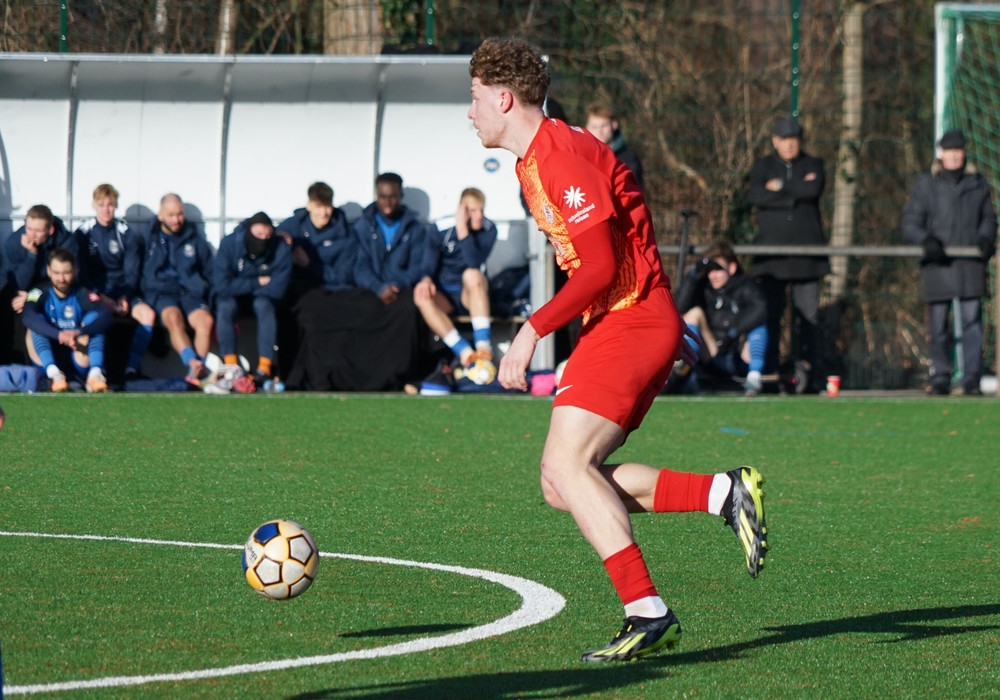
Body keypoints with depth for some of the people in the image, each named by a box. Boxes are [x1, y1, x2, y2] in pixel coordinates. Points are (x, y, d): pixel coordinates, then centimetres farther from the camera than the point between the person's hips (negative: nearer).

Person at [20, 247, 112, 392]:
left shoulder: (83, 296, -3)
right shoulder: (40, 294, -5)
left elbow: (106, 317, -21)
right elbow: (27, 316, -27)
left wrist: (79, 332, -39)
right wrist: (59, 334, -42)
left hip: (79, 364, 0)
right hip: (48, 363, 0)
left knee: (93, 317, -15)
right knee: (37, 321, -18)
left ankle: (96, 372, -35)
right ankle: (53, 372, -38)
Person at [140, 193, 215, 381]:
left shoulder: (194, 238, 16)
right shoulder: (149, 237, 8)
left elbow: (209, 272, 22)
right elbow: (142, 274, 8)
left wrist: (201, 292, 6)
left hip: (190, 293, 3)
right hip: (159, 293, -3)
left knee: (206, 320, -30)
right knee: (173, 317, -37)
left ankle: (195, 372, -34)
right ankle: (194, 363, -52)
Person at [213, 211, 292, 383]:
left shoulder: (281, 248, -20)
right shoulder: (229, 244, -20)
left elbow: (277, 290, -20)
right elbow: (222, 285, -24)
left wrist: (242, 286, -15)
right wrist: (257, 283, -21)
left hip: (263, 298, 0)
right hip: (234, 297, 0)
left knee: (264, 305, -35)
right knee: (225, 306, -33)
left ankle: (265, 367, -39)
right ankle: (231, 366, -35)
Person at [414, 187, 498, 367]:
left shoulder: (488, 229, -8)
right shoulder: (440, 231, -6)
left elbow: (475, 263, -24)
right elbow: (430, 266, -9)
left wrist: (462, 229, -29)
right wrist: (427, 279, -32)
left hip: (473, 294, -1)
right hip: (445, 297, 1)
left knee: (472, 275, -34)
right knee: (421, 296, -32)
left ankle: (484, 344, -42)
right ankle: (465, 352, -42)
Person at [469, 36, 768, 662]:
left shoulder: (563, 157, -15)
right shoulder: (532, 160, 18)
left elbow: (601, 267, -22)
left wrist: (532, 332, -19)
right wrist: (669, 326, 26)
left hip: (630, 324, -10)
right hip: (618, 325, 10)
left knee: (566, 464, -20)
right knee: (563, 485, 2)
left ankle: (648, 614, -23)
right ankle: (725, 493, 1)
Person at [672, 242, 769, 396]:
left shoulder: (745, 286, -4)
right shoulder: (705, 288, 6)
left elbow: (760, 309, -25)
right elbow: (680, 306, -11)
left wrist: (733, 332, -32)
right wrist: (692, 275, -17)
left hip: (742, 361, -3)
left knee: (757, 322, -25)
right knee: (694, 312, -9)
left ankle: (754, 375, -37)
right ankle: (688, 371, -22)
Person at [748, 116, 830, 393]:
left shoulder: (813, 165, 13)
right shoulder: (763, 167, 12)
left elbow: (815, 189, -9)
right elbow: (757, 196, -8)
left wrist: (781, 186, -4)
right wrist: (797, 194, -8)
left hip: (807, 250, 0)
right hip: (772, 251, 0)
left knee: (808, 314, -4)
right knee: (770, 313, -5)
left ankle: (804, 368, -4)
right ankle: (768, 372, -5)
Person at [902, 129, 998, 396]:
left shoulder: (978, 183, 10)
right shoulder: (925, 185, 4)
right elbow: (910, 223, 3)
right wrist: (926, 240, -16)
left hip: (970, 263, 1)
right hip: (938, 264, -1)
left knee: (972, 320, -7)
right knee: (938, 325, 2)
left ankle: (972, 379, -6)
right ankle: (940, 378, 11)